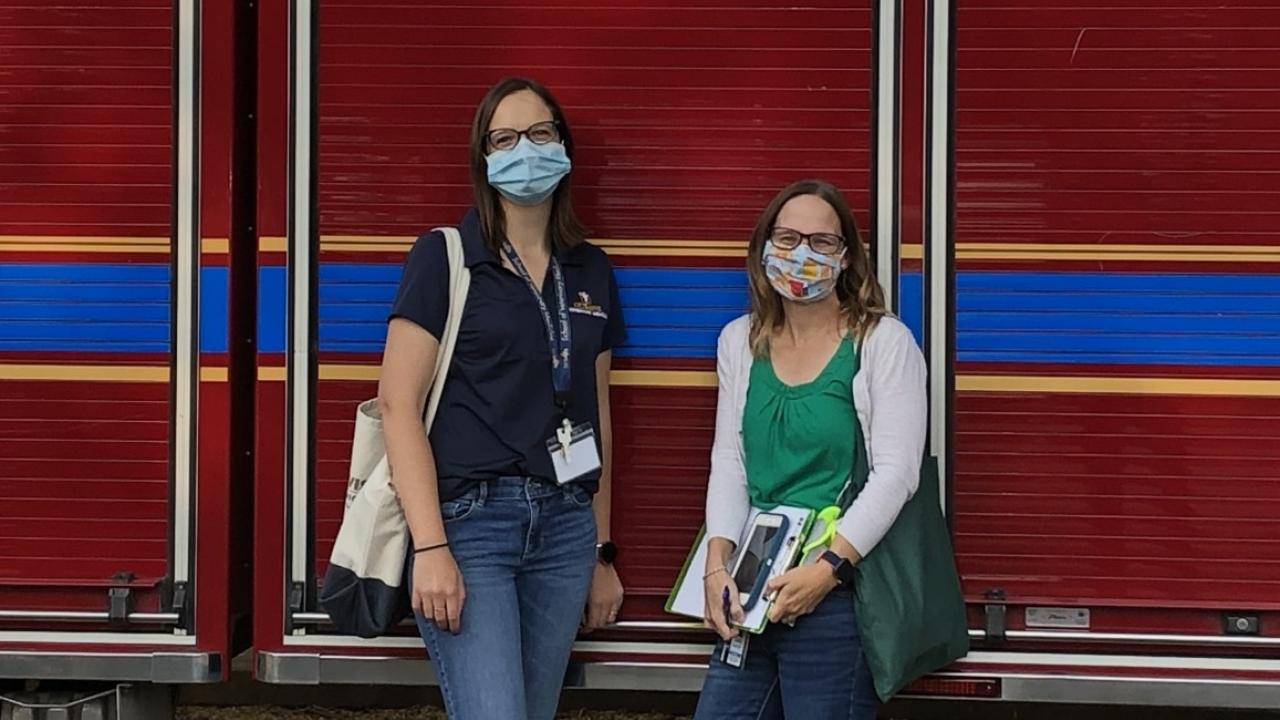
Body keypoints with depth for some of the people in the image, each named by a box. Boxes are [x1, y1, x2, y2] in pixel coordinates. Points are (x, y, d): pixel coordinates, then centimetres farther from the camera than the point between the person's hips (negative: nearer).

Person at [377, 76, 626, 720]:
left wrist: (602, 552, 17)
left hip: (565, 524, 5)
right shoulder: (444, 256, -2)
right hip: (468, 516, -5)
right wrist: (430, 547, -16)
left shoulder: (590, 271, 14)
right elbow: (398, 403, -8)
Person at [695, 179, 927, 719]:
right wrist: (717, 564, -3)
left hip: (842, 589, -5)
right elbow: (728, 463, 10)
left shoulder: (884, 342, -5)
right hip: (753, 588, 5)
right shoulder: (740, 341, 10)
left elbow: (896, 473, -11)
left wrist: (827, 569, -19)